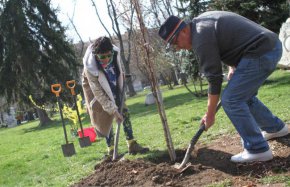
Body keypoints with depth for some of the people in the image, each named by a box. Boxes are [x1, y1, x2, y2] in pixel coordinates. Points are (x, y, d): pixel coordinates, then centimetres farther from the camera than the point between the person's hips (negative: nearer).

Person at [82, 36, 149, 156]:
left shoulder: (115, 52, -26)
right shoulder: (90, 67, -37)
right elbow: (99, 93, -32)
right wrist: (113, 111, -32)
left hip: (114, 88, 4)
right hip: (97, 89, -4)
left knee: (125, 112, 0)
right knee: (106, 119, -6)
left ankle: (132, 144, 7)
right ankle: (111, 149, 6)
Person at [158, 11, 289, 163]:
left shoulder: (201, 37, -17)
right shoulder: (200, 22, 13)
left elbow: (214, 78, -13)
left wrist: (210, 115, -4)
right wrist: (233, 67, 16)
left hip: (261, 52, -10)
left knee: (230, 100, -9)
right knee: (244, 96, 23)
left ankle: (257, 149, -4)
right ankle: (276, 127, 39)